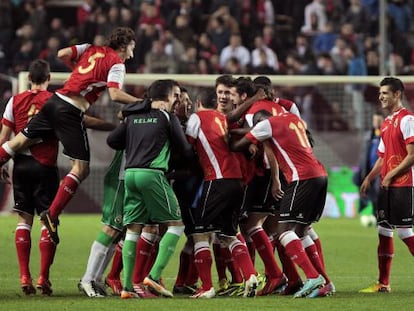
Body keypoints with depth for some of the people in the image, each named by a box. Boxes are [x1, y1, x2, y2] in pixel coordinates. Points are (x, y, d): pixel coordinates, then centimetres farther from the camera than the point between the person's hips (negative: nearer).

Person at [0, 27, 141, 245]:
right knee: (81, 169, -2)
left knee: (20, 141, 17)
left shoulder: (91, 49, 17)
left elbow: (62, 54, 12)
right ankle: (52, 214, -10)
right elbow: (115, 94, -16)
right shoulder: (116, 63, -2)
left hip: (55, 101, 7)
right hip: (71, 112, -7)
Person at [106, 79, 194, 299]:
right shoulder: (167, 118, 3)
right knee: (176, 225, 2)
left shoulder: (132, 117, 16)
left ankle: (127, 286, 0)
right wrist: (194, 157, 28)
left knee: (133, 229, 7)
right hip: (152, 174, -6)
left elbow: (112, 141, 13)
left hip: (131, 173, 6)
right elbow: (184, 149, 6)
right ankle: (154, 276, -11)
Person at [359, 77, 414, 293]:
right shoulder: (386, 123, 17)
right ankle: (383, 284, 13)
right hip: (387, 186, 9)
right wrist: (369, 178, 14)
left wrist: (391, 176, -16)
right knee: (384, 231, 8)